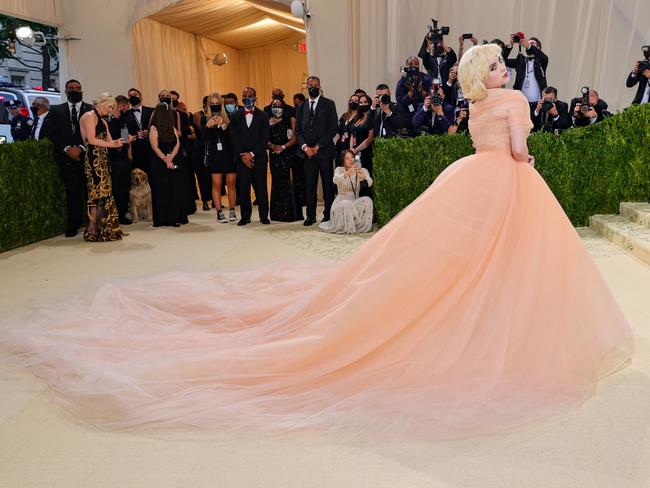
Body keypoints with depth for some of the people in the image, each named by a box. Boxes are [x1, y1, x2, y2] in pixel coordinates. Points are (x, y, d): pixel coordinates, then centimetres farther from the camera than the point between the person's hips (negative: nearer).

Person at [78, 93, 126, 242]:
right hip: (93, 158, -9)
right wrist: (111, 144, -8)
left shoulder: (103, 121, 24)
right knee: (97, 193, -10)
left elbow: (109, 141, 16)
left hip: (102, 159, 9)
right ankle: (92, 231, -6)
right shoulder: (89, 116, -4)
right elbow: (91, 140, -14)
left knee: (104, 193, 6)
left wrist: (117, 142, -4)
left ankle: (103, 229, 9)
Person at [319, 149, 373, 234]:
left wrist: (362, 177, -40)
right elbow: (336, 180, -22)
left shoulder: (362, 170, 5)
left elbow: (369, 183, -16)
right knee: (346, 204, -36)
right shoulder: (339, 169, 2)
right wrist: (348, 173, -41)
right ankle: (346, 227, -15)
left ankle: (362, 226, -15)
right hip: (342, 200, -2)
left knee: (367, 200, -28)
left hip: (356, 200, 2)